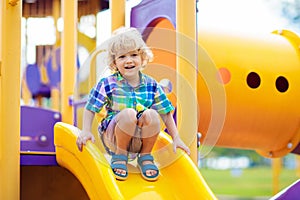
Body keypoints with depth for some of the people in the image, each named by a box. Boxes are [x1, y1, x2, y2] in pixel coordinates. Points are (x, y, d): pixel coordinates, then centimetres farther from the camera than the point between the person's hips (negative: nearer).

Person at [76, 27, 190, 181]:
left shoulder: (151, 85, 2)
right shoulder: (108, 84, -5)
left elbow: (166, 113, 7)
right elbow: (90, 109, 0)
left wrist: (176, 138, 2)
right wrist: (86, 131, -12)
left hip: (140, 138, 2)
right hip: (113, 137, -2)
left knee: (151, 114, -28)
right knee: (129, 113, -32)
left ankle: (145, 157, -6)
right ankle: (119, 155, -9)